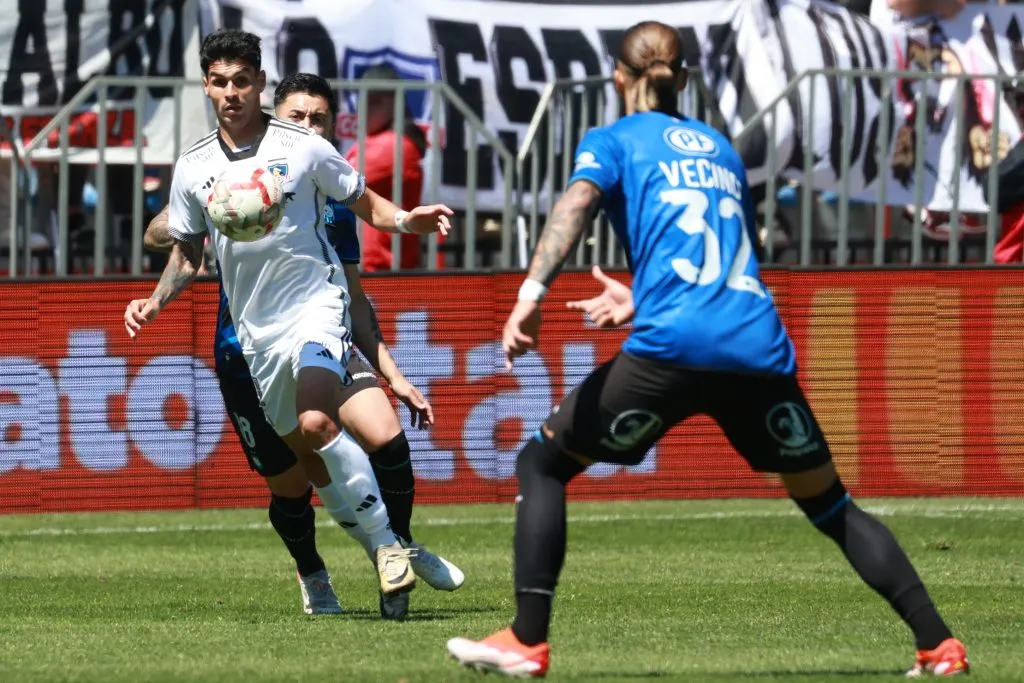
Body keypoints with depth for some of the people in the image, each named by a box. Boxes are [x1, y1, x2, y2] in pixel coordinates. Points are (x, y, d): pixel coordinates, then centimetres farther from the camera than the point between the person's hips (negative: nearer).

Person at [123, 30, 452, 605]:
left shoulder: (304, 147, -7)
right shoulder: (193, 168, 3)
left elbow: (364, 202, 4)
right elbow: (187, 252, 16)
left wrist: (405, 219, -16)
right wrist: (156, 302, 0)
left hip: (315, 303, -5)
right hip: (255, 328, 5)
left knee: (316, 423, -27)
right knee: (298, 451, 8)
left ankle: (388, 544, -21)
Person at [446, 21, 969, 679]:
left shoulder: (613, 141, 12)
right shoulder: (721, 147, 27)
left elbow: (577, 203, -10)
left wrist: (533, 291, -23)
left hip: (672, 348, -4)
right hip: (761, 348, 5)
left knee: (542, 463, 10)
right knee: (830, 503, 19)